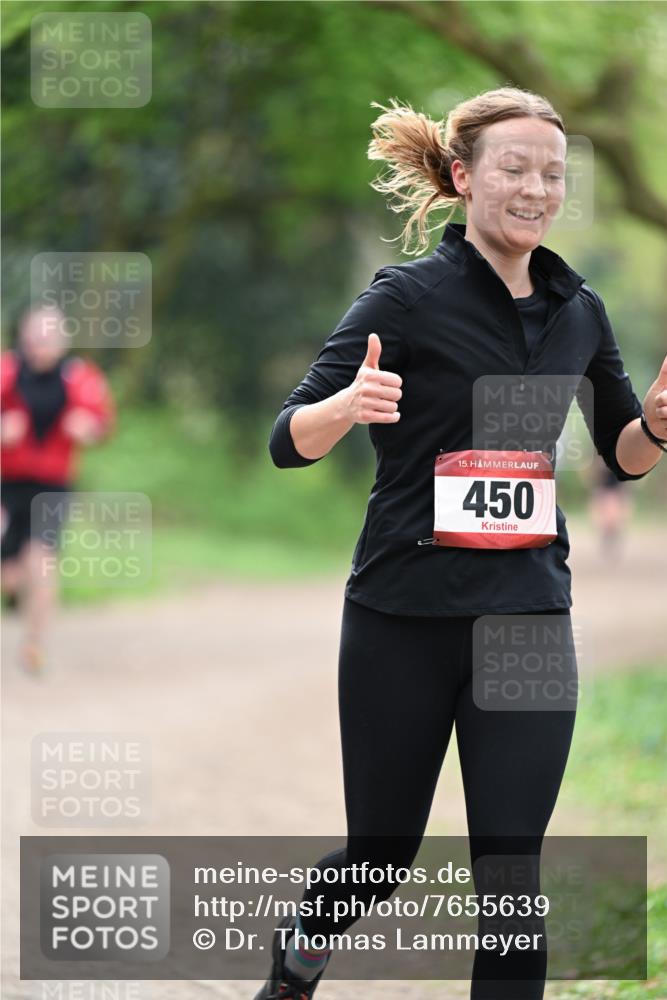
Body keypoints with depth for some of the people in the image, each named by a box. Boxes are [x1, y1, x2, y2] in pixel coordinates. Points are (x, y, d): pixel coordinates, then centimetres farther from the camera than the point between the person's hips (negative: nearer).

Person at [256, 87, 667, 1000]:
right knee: (382, 852, 11)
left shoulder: (577, 309, 7)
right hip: (405, 616, -3)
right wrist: (349, 404, -36)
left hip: (527, 615, 3)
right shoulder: (409, 295, -8)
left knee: (510, 862, -4)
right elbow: (290, 440, -13)